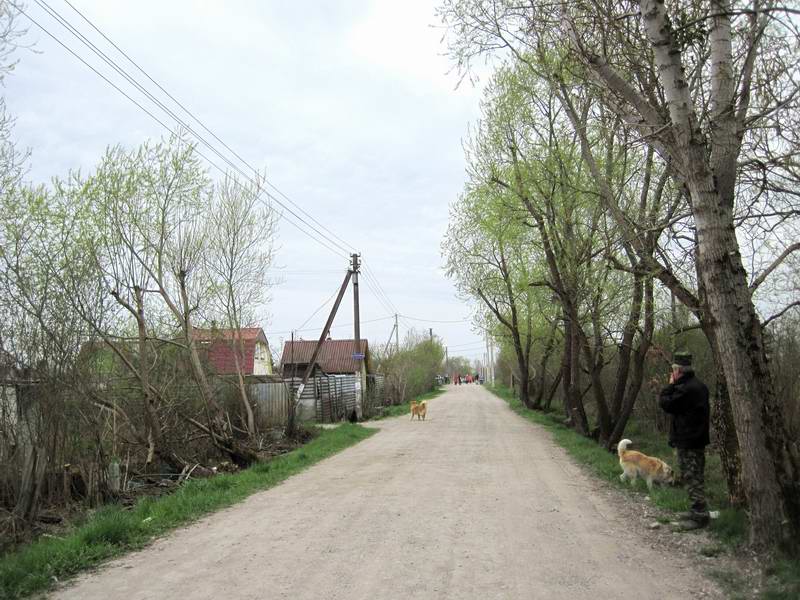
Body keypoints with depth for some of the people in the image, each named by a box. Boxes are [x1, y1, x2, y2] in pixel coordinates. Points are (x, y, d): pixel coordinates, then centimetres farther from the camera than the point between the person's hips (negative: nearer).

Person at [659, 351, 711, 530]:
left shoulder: (685, 389, -23)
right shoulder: (699, 385, 11)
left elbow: (665, 403, -15)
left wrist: (670, 385, -5)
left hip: (687, 441, -10)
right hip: (698, 438, 10)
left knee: (691, 477, -5)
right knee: (696, 477, 17)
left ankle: (699, 516, -1)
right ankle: (698, 511, 27)